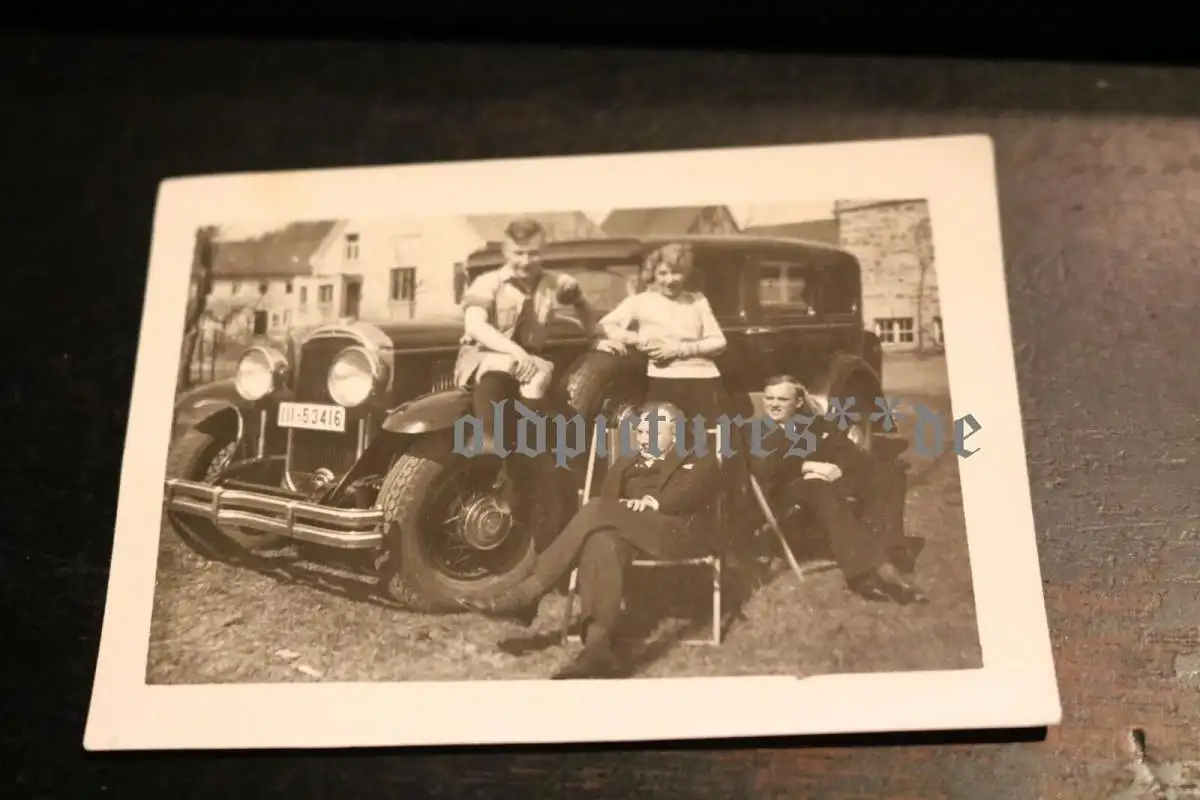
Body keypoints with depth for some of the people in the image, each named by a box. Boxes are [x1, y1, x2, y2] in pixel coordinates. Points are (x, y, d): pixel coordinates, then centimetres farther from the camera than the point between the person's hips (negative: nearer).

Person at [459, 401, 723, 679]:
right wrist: (624, 509, -8)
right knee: (604, 542, -34)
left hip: (677, 529, -4)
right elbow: (607, 496, 15)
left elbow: (695, 491, -2)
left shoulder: (699, 460, 19)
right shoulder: (626, 462, 32)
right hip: (629, 530, 4)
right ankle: (597, 646, -47)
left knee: (598, 510, -29)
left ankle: (528, 593, -29)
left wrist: (655, 502, -19)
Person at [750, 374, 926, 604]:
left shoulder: (816, 423, 20)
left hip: (828, 479, 6)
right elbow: (763, 469, -12)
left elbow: (849, 453, 9)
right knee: (823, 491, -39)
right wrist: (810, 466, -18)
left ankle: (881, 549, -29)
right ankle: (880, 568, -48)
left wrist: (835, 469, -13)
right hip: (791, 487, -6)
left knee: (888, 472, -13)